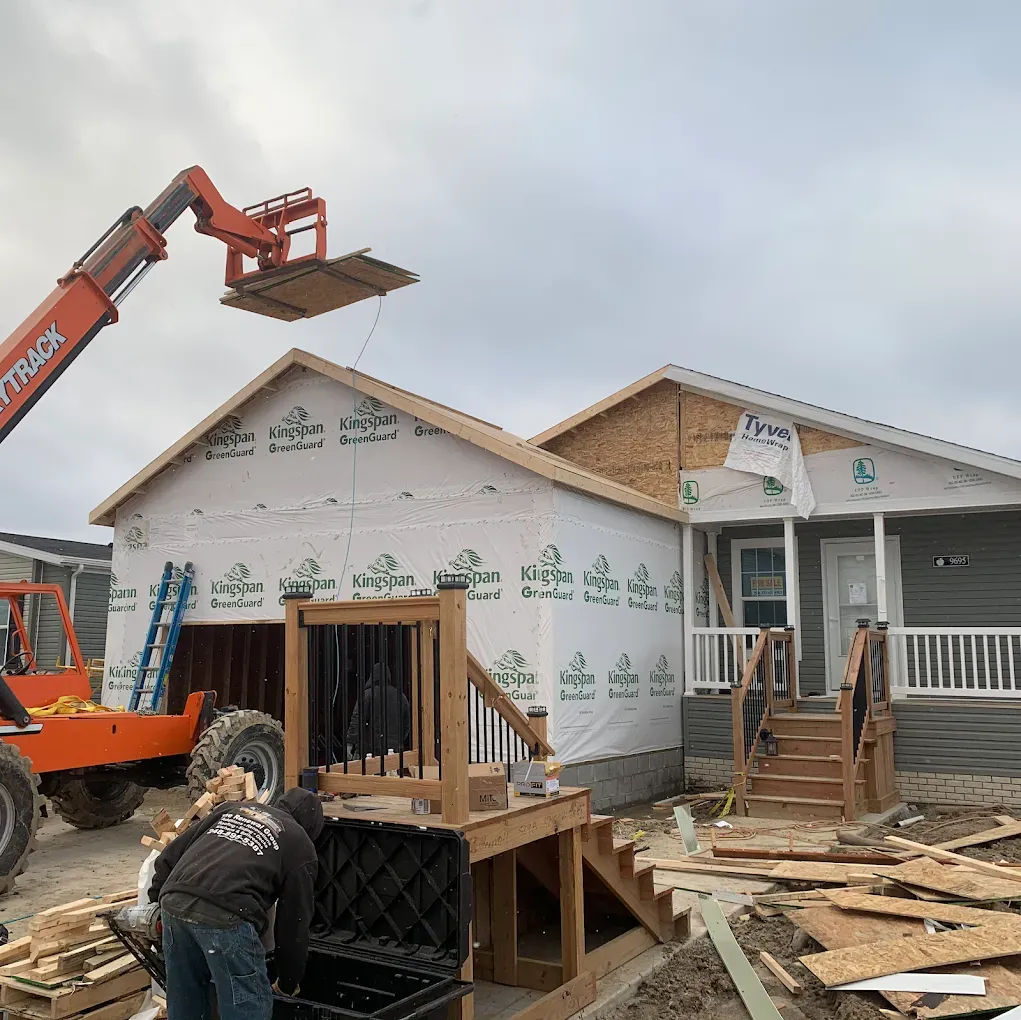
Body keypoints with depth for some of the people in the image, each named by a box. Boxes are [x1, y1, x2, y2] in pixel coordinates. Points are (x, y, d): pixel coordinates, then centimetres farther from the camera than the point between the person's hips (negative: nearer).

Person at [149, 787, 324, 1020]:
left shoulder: (232, 808, 29)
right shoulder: (301, 845, 17)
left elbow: (171, 855, 25)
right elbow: (294, 921, 19)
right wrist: (288, 982, 31)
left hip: (174, 903, 6)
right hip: (225, 916, -5)